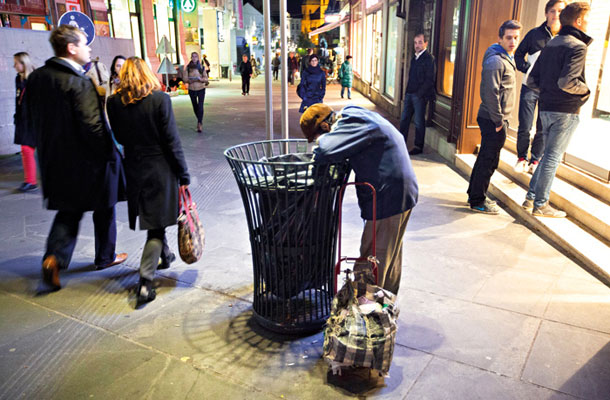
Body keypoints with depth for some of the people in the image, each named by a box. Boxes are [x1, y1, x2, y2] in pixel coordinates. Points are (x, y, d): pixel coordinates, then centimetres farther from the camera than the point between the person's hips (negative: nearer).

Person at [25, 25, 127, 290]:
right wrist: (109, 153, -12)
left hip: (55, 160, 7)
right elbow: (92, 126, -24)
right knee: (103, 209, 13)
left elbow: (33, 119, 11)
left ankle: (54, 258, 0)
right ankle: (105, 256, 28)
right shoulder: (79, 83, -20)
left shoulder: (36, 78, 4)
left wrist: (48, 147, 18)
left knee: (69, 209, 17)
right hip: (86, 162, -6)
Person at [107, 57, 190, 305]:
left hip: (133, 170, 4)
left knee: (152, 219, 21)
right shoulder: (160, 98, -12)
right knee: (157, 222, 1)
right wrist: (183, 175, -6)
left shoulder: (114, 102, -2)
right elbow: (172, 140, -11)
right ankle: (145, 281, -5)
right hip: (160, 168, -4)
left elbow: (119, 137, 7)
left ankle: (164, 255, 44)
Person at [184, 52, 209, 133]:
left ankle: (199, 123, -14)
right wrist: (191, 80, -22)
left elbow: (206, 78, 0)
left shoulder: (201, 67, -2)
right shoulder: (188, 67, -1)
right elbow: (185, 78, -3)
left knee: (200, 106, -13)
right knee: (195, 107, 12)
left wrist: (201, 79, -21)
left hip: (201, 89, -2)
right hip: (192, 89, 2)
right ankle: (199, 121, 33)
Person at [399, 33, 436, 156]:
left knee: (419, 122, 0)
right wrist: (407, 92, 12)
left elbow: (429, 80, -13)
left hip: (420, 96, -8)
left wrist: (419, 93, -16)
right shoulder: (414, 57, 15)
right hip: (409, 94, 8)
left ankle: (418, 147, 9)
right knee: (404, 119, 10)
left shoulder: (429, 58, -9)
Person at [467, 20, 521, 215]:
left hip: (498, 118, 10)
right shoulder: (495, 60, -15)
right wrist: (498, 121, -19)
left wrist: (502, 119, 17)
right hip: (493, 119, -10)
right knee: (488, 161, -4)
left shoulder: (507, 59, 17)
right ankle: (477, 201, 5)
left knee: (487, 159, 16)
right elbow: (491, 93, -21)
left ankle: (475, 195, 27)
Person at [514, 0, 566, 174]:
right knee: (524, 127, 0)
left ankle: (535, 160, 21)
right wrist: (529, 69, -7)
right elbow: (518, 54, 7)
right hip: (530, 87, -1)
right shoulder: (535, 34, 1)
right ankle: (522, 157, 20)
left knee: (543, 129, 5)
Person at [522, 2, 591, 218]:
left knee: (550, 155, 18)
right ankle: (540, 205, 6)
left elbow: (532, 81, 11)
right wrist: (586, 89, -6)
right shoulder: (577, 46, -12)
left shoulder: (550, 44, 13)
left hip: (546, 109, 8)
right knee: (552, 158, -1)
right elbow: (567, 82, -23)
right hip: (565, 111, -8)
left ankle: (531, 197, 20)